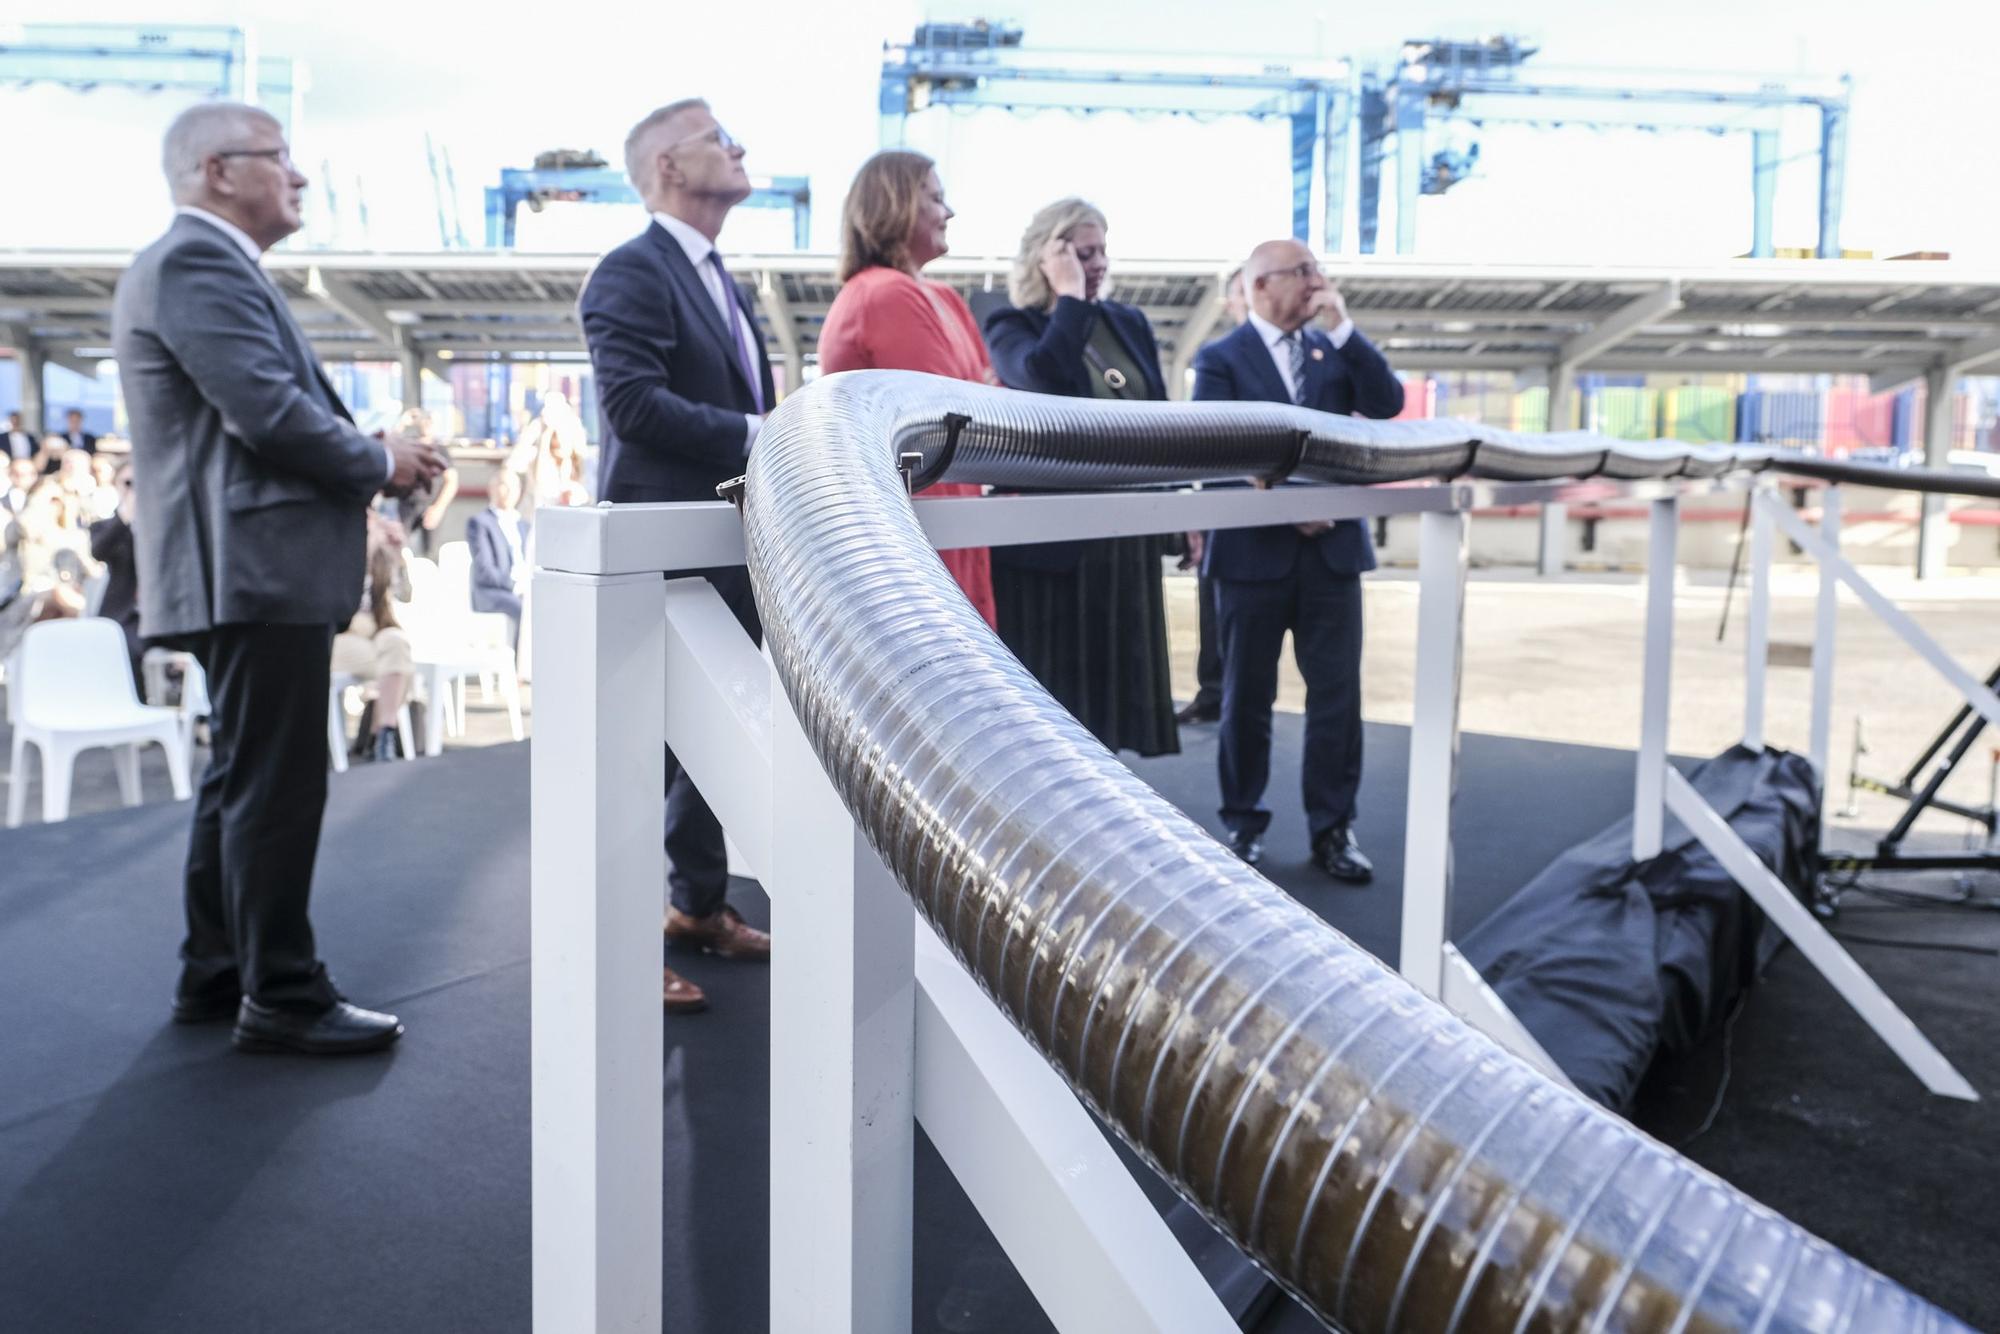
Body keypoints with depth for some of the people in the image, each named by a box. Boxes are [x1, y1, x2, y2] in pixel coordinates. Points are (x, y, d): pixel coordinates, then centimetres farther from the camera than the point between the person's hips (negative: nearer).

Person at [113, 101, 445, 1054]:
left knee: (240, 778, 17)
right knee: (276, 786, -6)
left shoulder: (203, 262, 22)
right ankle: (282, 998, 3)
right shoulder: (199, 261, -12)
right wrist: (381, 464, -8)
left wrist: (367, 455, 8)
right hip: (255, 569, -11)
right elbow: (269, 411, -22)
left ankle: (215, 974, 27)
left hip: (245, 569, 11)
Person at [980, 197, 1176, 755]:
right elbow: (1042, 379, -27)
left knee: (1112, 671, 12)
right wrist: (1071, 298, -17)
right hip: (1050, 536, -5)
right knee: (1049, 683, 1)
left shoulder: (1129, 322, 12)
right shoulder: (1013, 326, -5)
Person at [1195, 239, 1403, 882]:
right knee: (1248, 696, 7)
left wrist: (1343, 329, -6)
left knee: (1337, 692, 3)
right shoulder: (1221, 359, -1)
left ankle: (1333, 825, 14)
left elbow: (1387, 404, -2)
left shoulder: (1335, 348, 12)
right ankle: (1244, 822, 20)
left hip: (1333, 545, 4)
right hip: (1256, 548, -3)